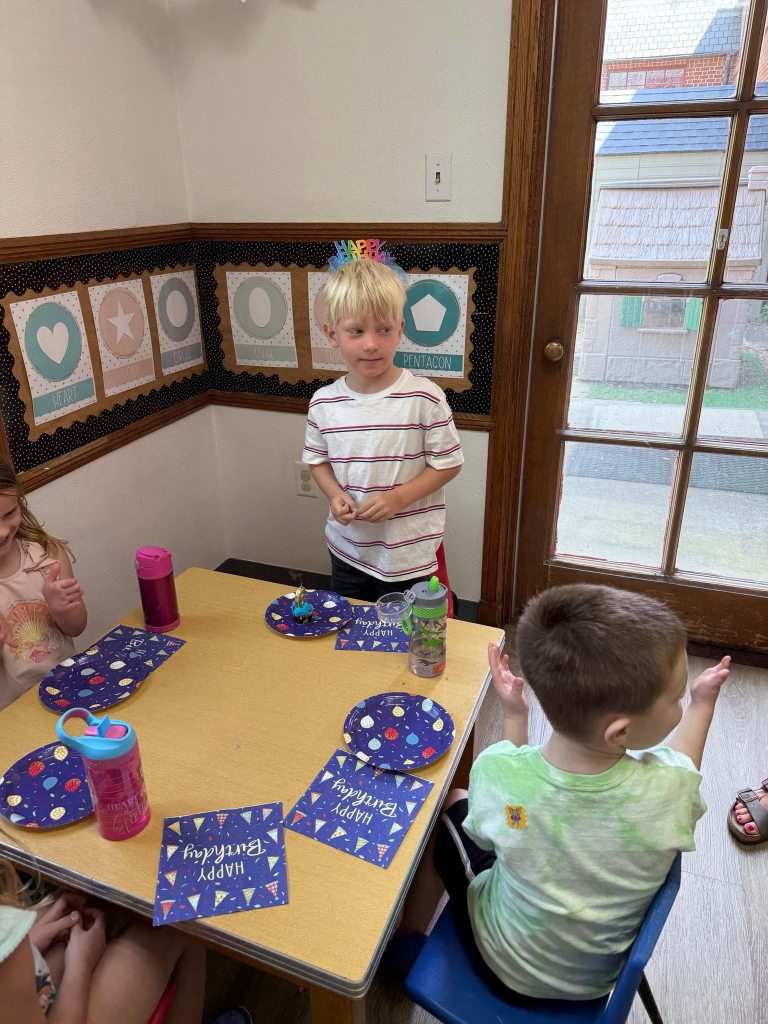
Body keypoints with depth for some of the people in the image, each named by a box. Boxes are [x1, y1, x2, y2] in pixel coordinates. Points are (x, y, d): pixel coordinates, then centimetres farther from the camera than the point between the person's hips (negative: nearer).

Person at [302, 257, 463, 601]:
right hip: (347, 549, 4)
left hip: (409, 556, -3)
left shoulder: (425, 398, -17)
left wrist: (398, 498, -21)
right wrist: (334, 495, -11)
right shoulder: (323, 403, -6)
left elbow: (447, 464, -10)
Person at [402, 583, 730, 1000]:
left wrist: (513, 716, -8)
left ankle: (409, 935, 39)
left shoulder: (496, 771, -34)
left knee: (452, 803, 19)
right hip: (597, 982, 2)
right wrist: (702, 704, 6)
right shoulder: (668, 789, -33)